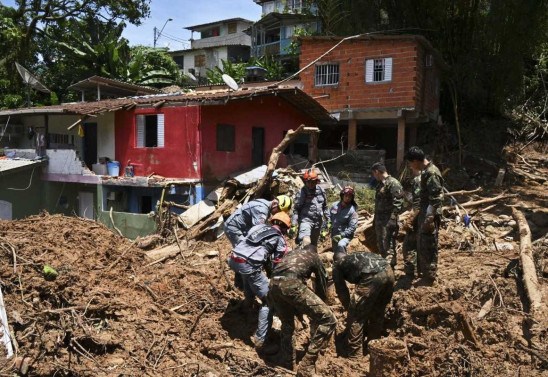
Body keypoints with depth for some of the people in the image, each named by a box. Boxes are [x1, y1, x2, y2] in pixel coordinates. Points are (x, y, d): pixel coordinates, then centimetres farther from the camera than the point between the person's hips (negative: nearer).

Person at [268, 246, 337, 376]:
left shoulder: (291, 253, 38)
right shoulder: (314, 257, 26)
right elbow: (322, 286, 29)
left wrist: (298, 312, 50)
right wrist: (316, 310, 44)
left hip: (273, 284, 6)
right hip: (290, 284, -6)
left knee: (287, 325, 28)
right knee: (328, 319, 1)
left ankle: (287, 366, 35)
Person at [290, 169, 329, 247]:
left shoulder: (321, 191, 4)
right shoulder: (302, 192, -10)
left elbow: (325, 206, 17)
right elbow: (296, 209, -9)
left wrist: (327, 220, 18)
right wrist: (293, 225, -14)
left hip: (318, 221, 5)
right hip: (306, 219, -5)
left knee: (314, 244, 15)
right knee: (306, 242, -28)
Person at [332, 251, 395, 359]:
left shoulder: (337, 265, 23)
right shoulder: (356, 256, 39)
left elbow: (341, 291, 21)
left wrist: (349, 308, 35)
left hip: (372, 276, -7)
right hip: (388, 271, 7)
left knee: (356, 316, 7)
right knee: (378, 313, 26)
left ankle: (354, 354, 12)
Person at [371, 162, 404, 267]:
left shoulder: (393, 183, -13)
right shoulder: (380, 184, 17)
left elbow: (397, 203, -19)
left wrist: (393, 219, -23)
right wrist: (375, 219, 23)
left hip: (388, 221, -10)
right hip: (379, 220, 10)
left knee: (389, 247, -8)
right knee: (380, 246, 15)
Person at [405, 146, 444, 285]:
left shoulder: (432, 173, -19)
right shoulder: (426, 171, 12)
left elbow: (437, 198, -24)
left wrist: (430, 217, -26)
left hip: (429, 216, -10)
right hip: (424, 214, 10)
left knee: (428, 247, -2)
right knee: (421, 244, 19)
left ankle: (429, 278, 7)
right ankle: (423, 272, 32)